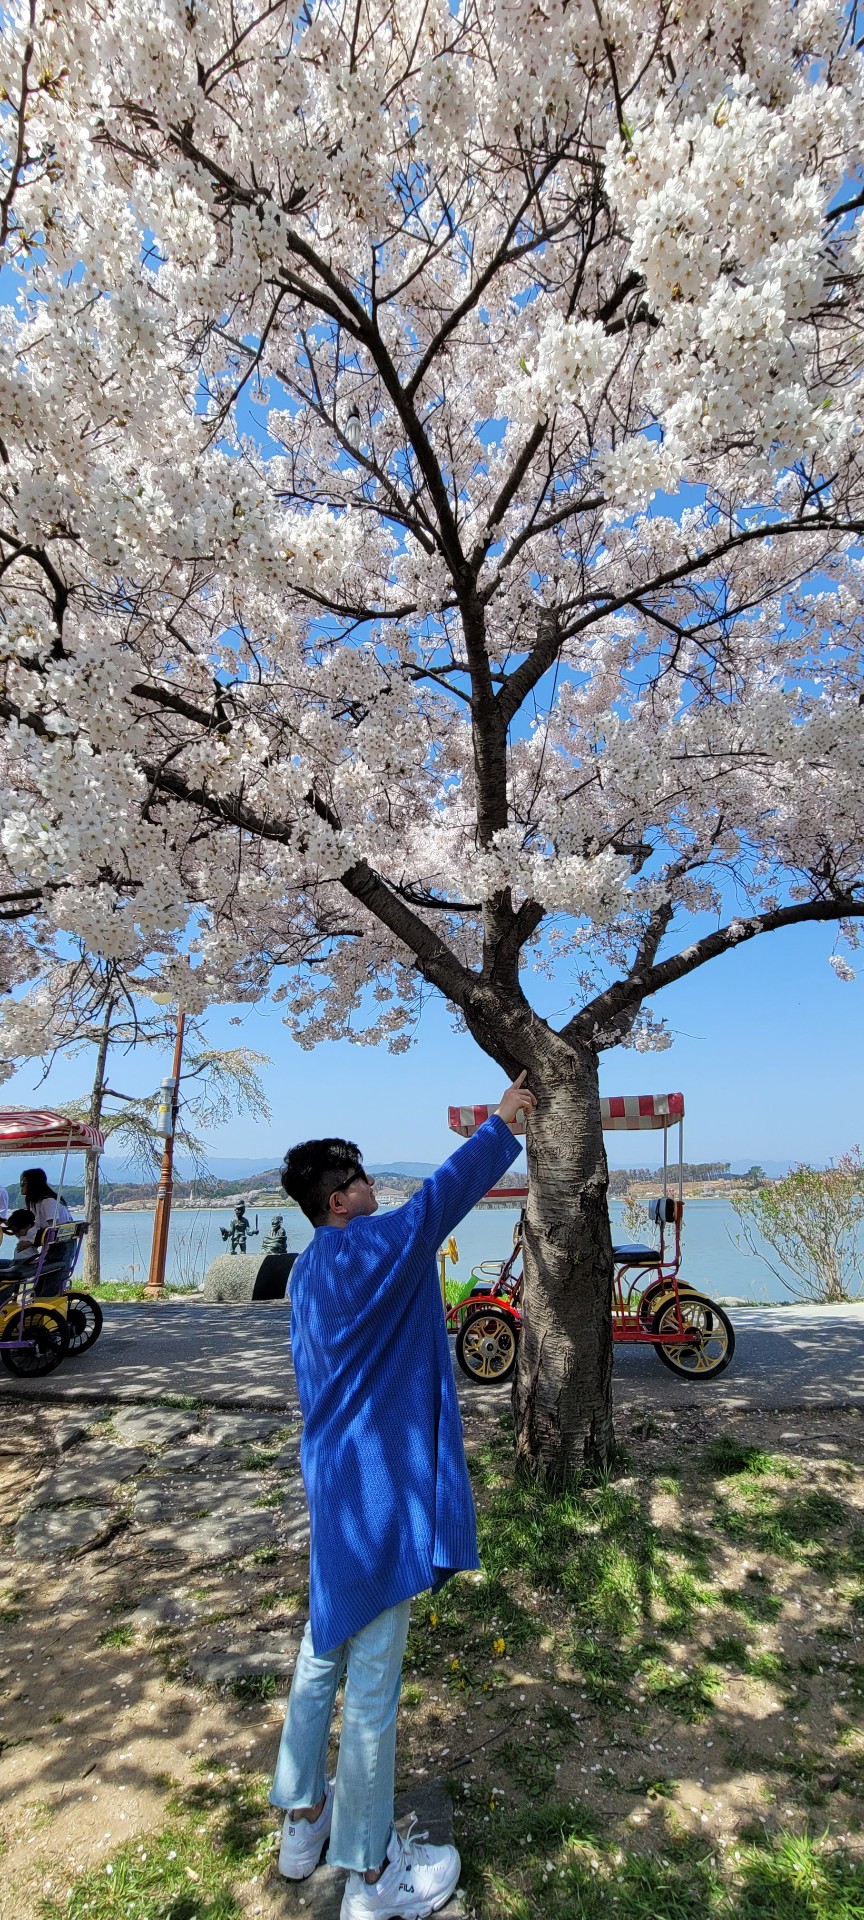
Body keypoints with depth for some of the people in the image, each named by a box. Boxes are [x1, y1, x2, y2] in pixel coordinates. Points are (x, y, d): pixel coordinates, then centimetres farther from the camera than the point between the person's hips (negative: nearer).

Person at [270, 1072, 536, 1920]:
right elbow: (444, 1194, -24)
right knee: (372, 1680, 7)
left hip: (333, 1480, 10)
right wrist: (502, 1125, -14)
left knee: (325, 1648, 24)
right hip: (376, 1487, -10)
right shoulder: (366, 1249, -23)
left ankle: (302, 1818, 42)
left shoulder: (307, 1272, 6)